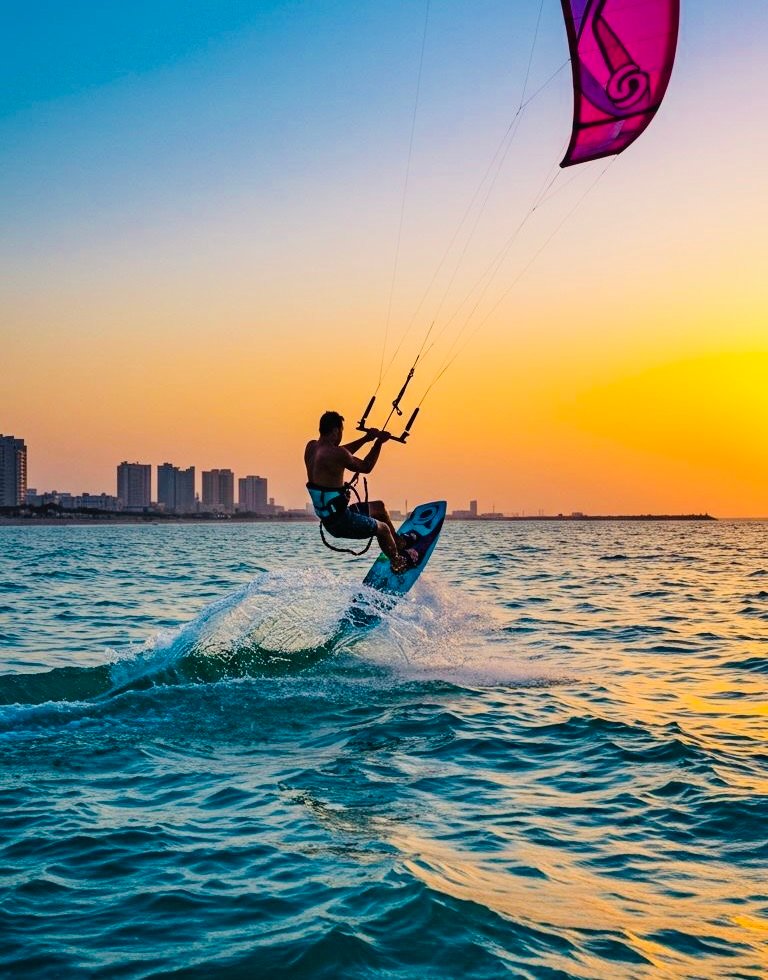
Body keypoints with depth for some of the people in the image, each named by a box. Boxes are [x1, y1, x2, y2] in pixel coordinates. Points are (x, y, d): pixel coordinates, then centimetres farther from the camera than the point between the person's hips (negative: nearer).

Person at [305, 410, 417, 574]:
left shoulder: (311, 446, 2)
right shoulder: (335, 454, -24)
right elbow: (366, 467, -9)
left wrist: (366, 439, 16)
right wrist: (378, 443, 1)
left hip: (327, 519, 9)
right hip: (340, 521, -9)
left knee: (379, 507, 28)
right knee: (383, 528, 16)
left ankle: (400, 543, 45)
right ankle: (398, 564, 38)